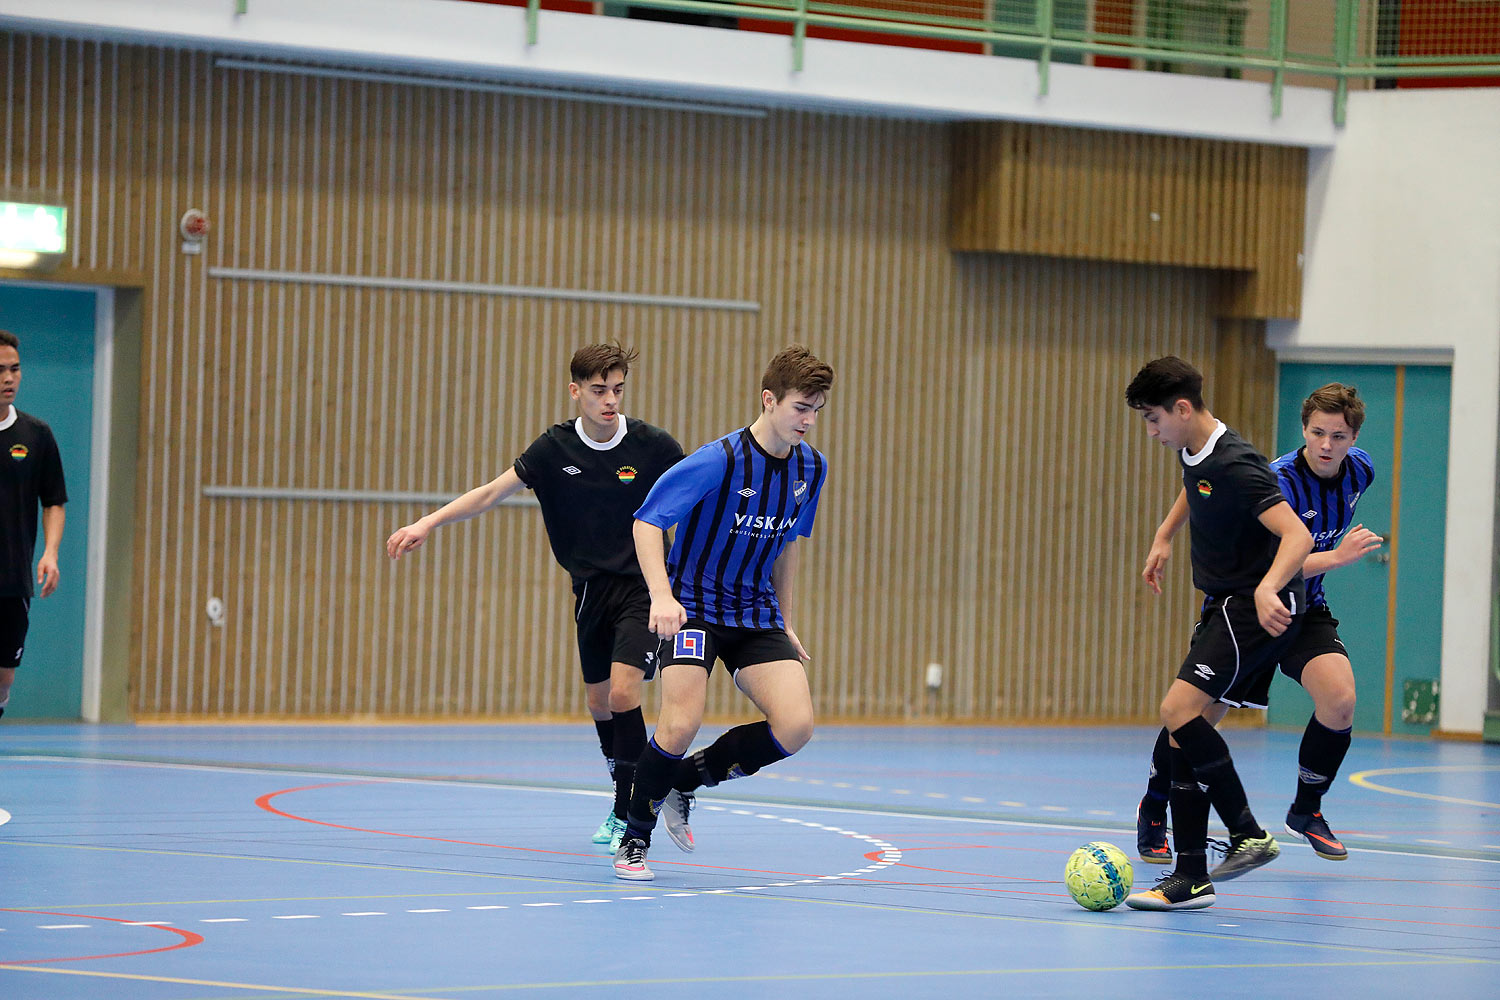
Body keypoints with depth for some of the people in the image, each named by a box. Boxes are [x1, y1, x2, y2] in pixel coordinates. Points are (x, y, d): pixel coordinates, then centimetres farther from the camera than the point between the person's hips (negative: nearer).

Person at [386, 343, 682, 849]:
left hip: (642, 586, -4)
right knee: (599, 702, 11)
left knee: (622, 692, -18)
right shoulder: (555, 448, -5)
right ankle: (623, 798, 30)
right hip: (591, 588, 4)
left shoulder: (652, 445, -11)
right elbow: (491, 492, -3)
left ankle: (629, 812, -9)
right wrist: (428, 523, -12)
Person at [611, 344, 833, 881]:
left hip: (756, 614, 6)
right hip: (693, 607, -6)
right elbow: (647, 521, -20)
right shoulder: (719, 460, -20)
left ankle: (686, 778, 10)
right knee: (681, 723, -23)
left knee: (795, 725, -13)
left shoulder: (811, 467, 0)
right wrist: (661, 595, -33)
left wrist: (783, 621, 18)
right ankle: (634, 838, 1)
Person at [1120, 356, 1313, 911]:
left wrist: (1267, 589, -48)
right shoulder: (1192, 453, 7)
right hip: (1224, 606, 10)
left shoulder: (1235, 466, -23)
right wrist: (1165, 535, 35)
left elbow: (1297, 537, -33)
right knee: (1184, 726, 3)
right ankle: (1190, 879, 3)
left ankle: (1248, 834, -13)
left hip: (1261, 608, -10)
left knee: (1179, 708, -22)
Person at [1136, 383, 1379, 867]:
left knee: (1340, 701, -20)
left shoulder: (1360, 469, -6)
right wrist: (1335, 556, -42)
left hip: (1304, 608, 4)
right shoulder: (1279, 480, -27)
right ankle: (1153, 810, 23)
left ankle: (1306, 810, 4)